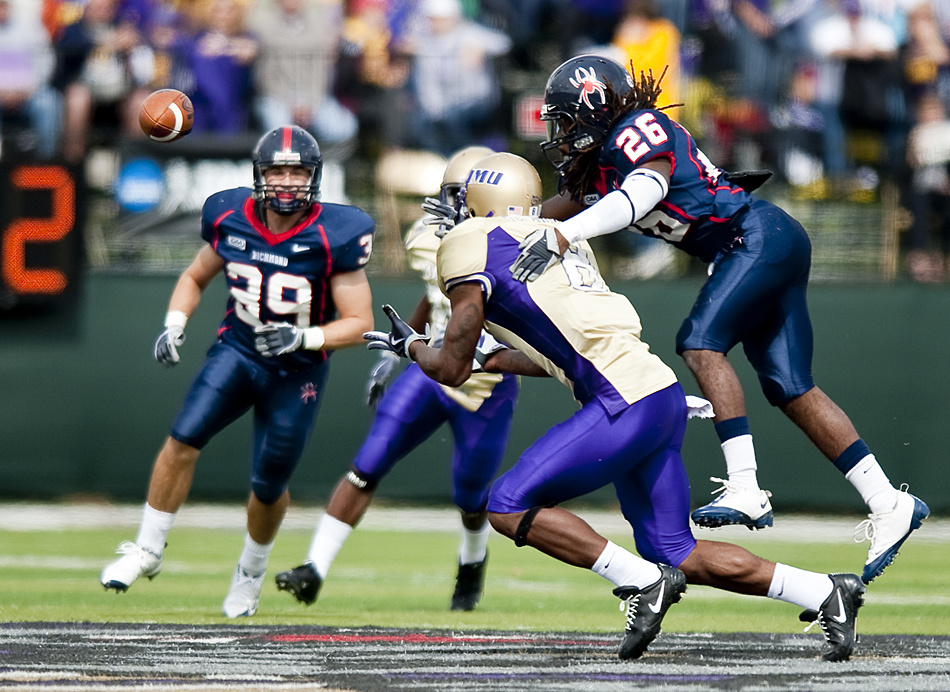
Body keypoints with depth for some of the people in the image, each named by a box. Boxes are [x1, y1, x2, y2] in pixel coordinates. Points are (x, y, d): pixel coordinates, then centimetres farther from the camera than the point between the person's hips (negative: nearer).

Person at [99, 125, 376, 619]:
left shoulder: (333, 236, -19)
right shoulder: (231, 219, -8)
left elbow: (358, 322, -14)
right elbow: (195, 277, 11)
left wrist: (302, 338, -29)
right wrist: (174, 325, -6)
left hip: (296, 371, -2)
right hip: (237, 350, 2)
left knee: (268, 486, 6)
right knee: (183, 440, -19)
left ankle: (251, 572, 36)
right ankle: (148, 551, -5)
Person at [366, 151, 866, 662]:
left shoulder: (471, 245, 0)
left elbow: (451, 368, 1)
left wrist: (413, 347, 21)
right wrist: (488, 361, 40)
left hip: (626, 405, -9)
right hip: (663, 394, 9)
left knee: (509, 507, -4)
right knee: (677, 554, 13)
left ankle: (643, 581, -7)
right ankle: (827, 594, 8)